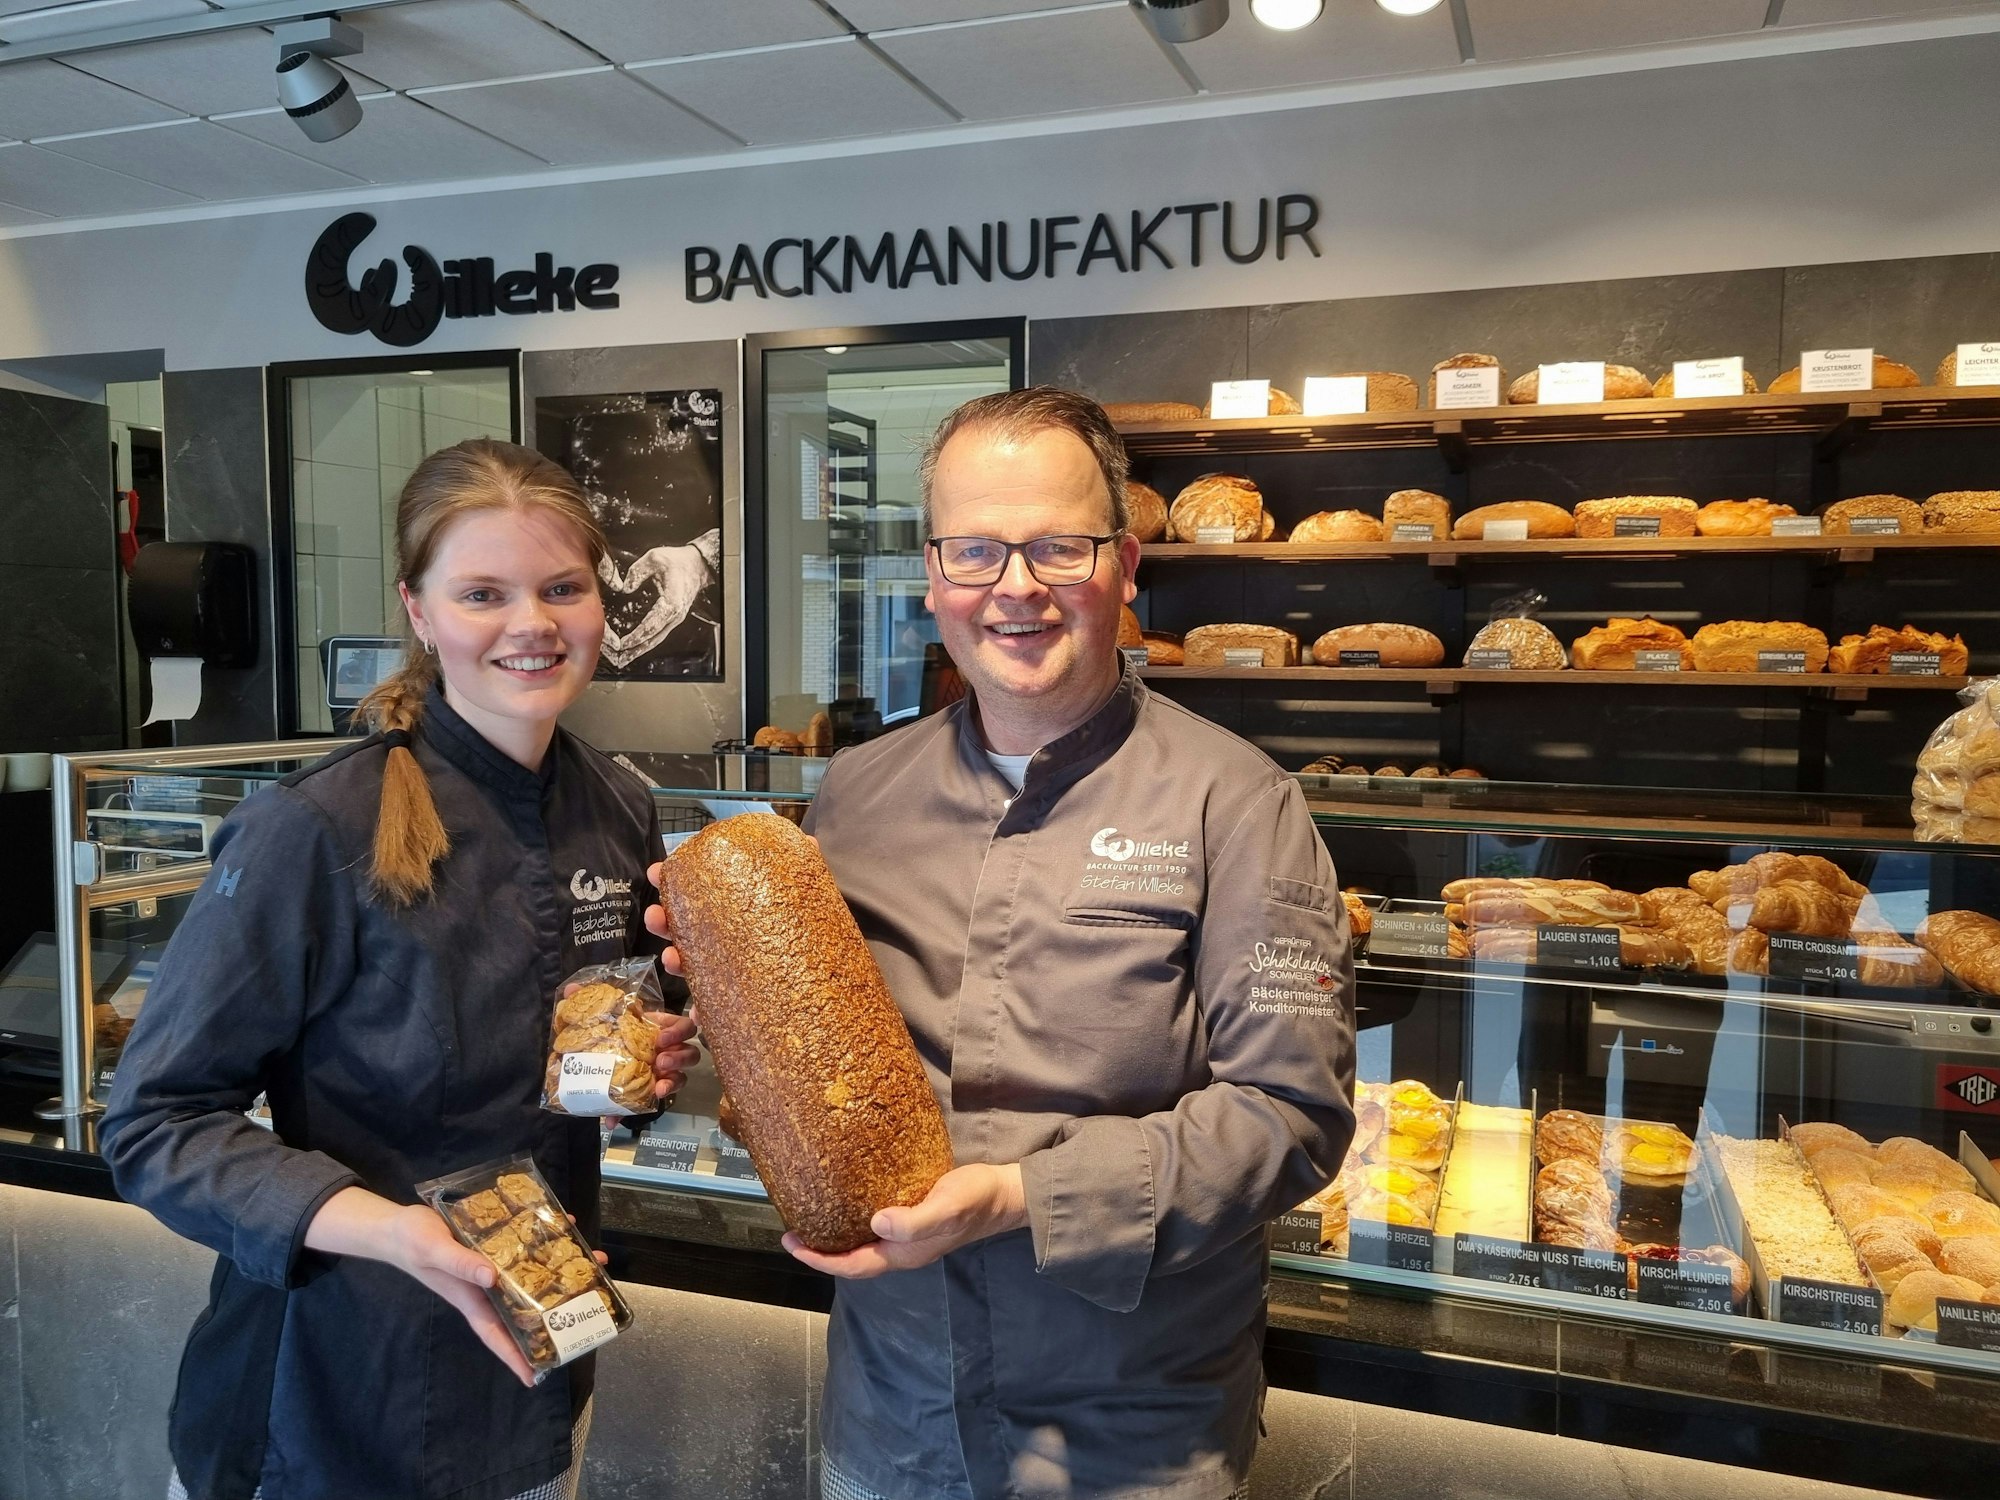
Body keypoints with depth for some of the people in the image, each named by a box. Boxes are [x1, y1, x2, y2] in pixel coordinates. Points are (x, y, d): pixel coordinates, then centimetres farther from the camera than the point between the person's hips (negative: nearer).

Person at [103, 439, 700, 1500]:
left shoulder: (620, 814, -5)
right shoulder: (313, 834, -22)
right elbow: (157, 1124, -16)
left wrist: (650, 1061, -9)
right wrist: (380, 1227, -28)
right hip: (328, 1412, -4)